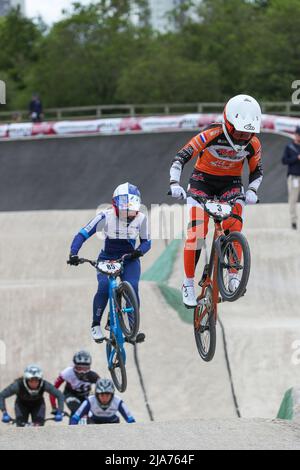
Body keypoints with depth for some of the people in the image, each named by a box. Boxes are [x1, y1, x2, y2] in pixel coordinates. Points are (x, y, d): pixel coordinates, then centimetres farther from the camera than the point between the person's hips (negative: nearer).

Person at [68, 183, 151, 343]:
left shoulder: (141, 218, -14)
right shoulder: (106, 216, -19)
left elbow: (146, 241, -3)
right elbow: (82, 235, -17)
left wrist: (140, 250, -27)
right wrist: (73, 253, -33)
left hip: (129, 260, 1)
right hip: (107, 260, -1)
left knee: (132, 287, -24)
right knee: (104, 287, -27)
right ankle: (96, 325, -8)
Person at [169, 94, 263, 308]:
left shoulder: (253, 144, -16)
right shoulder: (211, 136, -27)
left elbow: (257, 171, 1)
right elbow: (180, 158, -25)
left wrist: (252, 190, -18)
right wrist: (175, 183, -38)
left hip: (231, 184, 2)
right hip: (203, 181, -2)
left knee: (234, 226, -22)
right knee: (197, 233, -14)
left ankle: (234, 275, -12)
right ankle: (189, 283, -5)